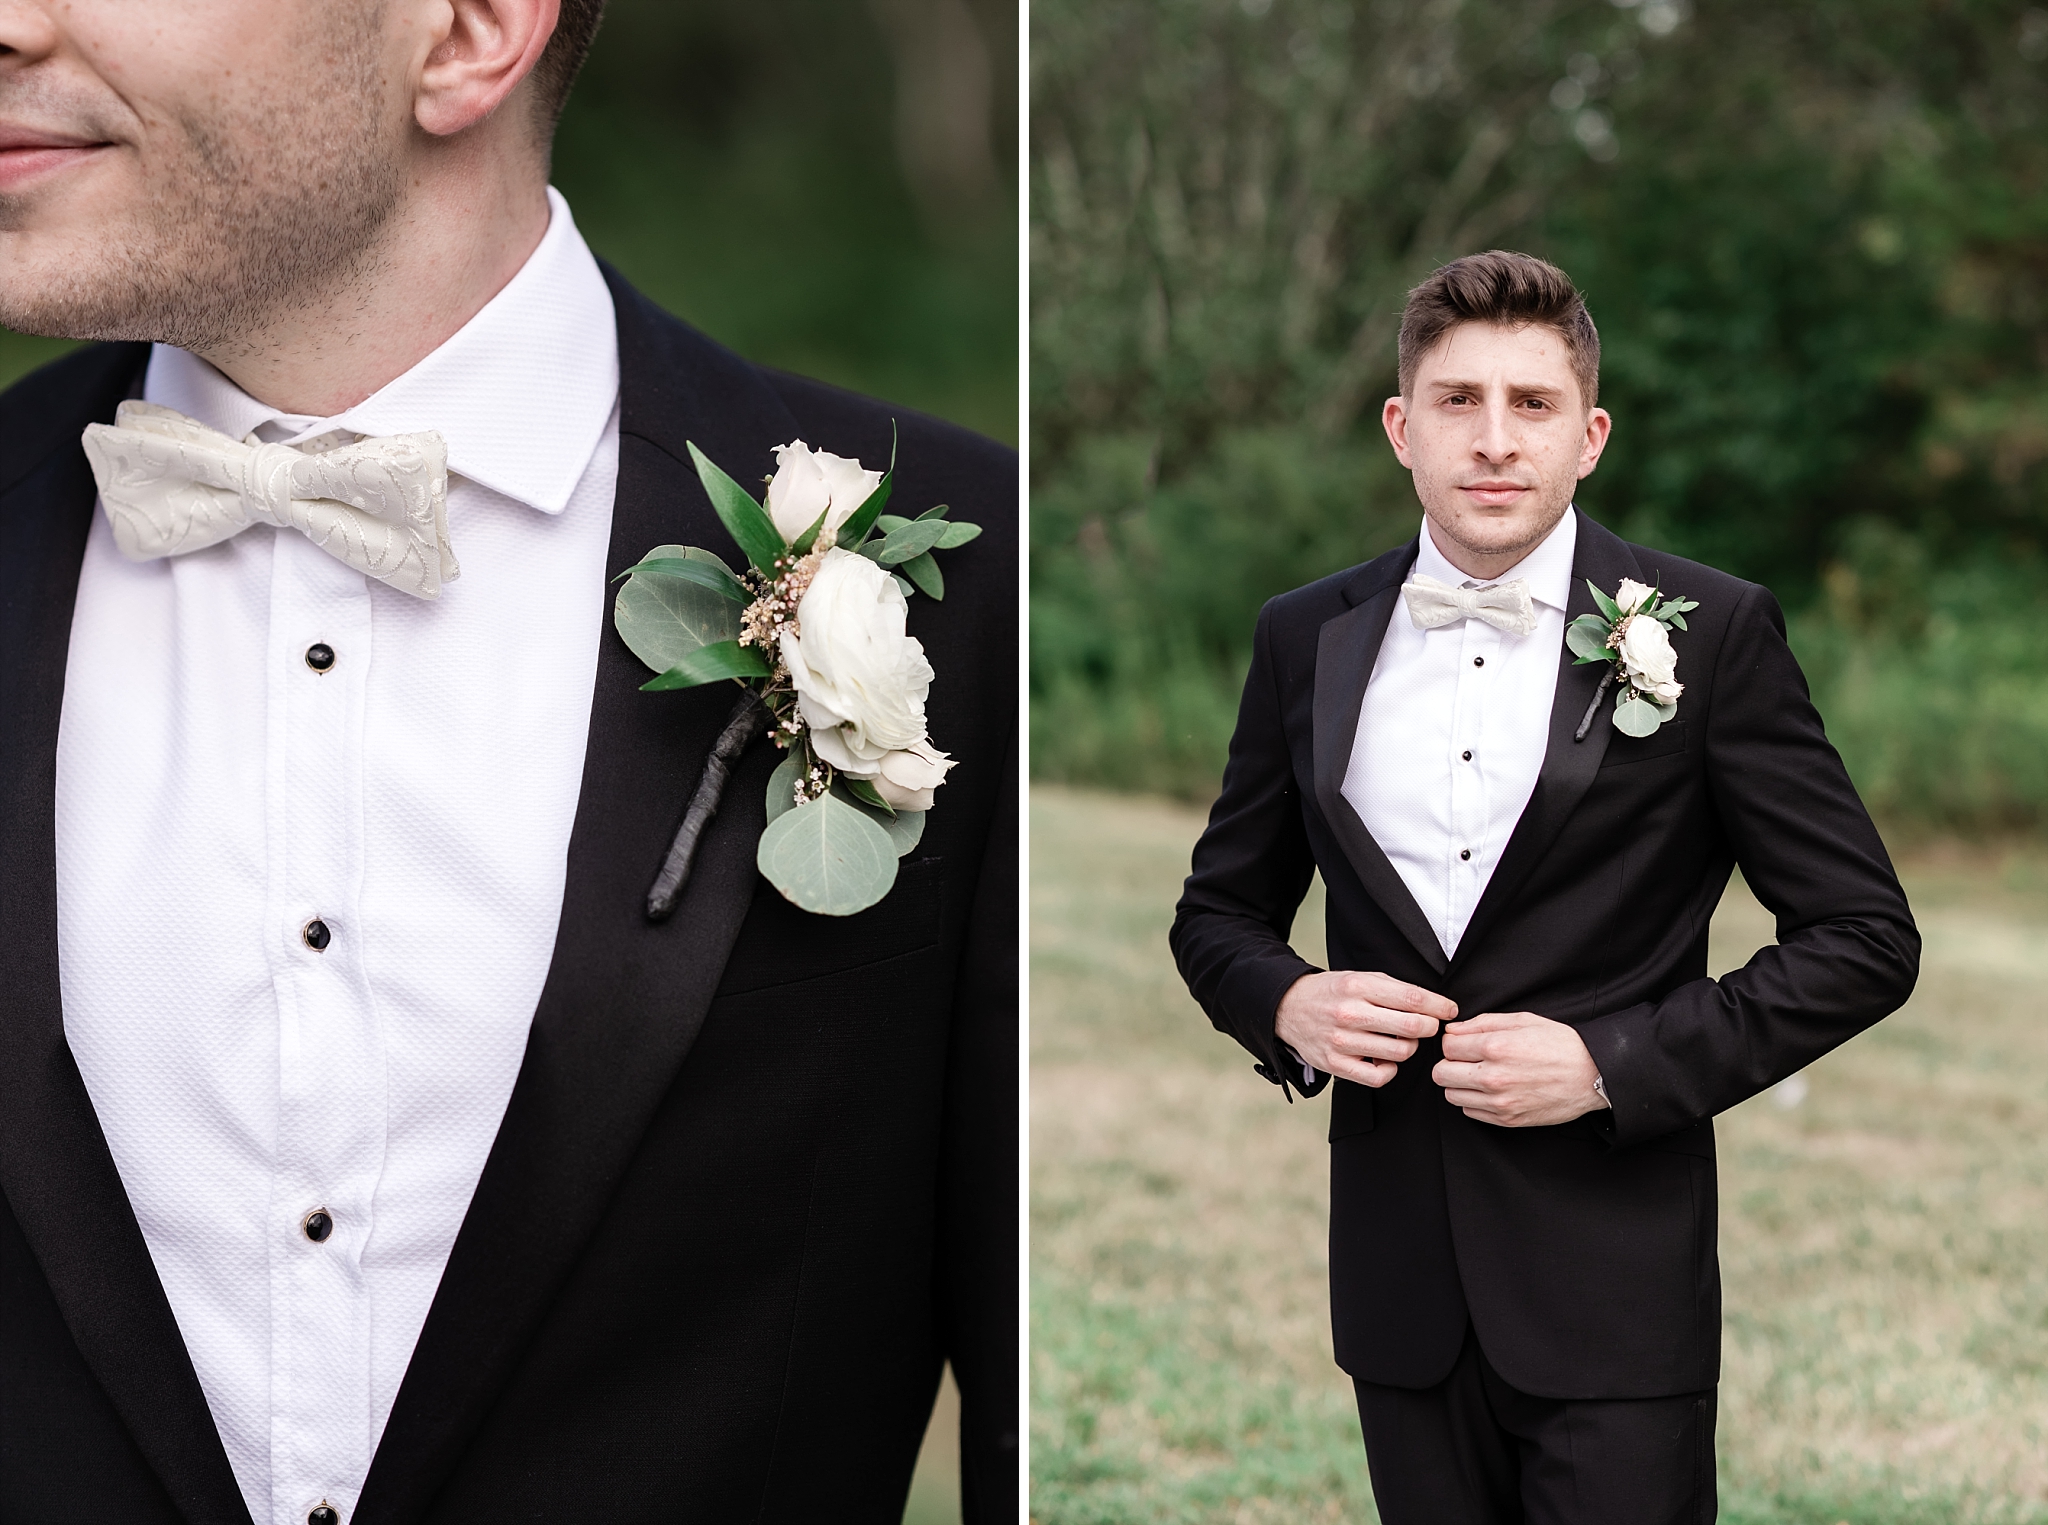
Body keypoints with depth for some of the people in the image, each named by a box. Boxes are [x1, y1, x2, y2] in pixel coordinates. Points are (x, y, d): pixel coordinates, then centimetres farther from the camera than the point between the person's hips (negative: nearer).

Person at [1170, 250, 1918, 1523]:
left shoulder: (1712, 632, -5)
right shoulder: (1308, 640, 6)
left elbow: (1866, 938, -5)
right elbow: (1222, 907, 17)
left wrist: (1615, 1063, -14)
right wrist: (1289, 1005, -6)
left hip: (1617, 1284, -3)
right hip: (1400, 1270, 4)